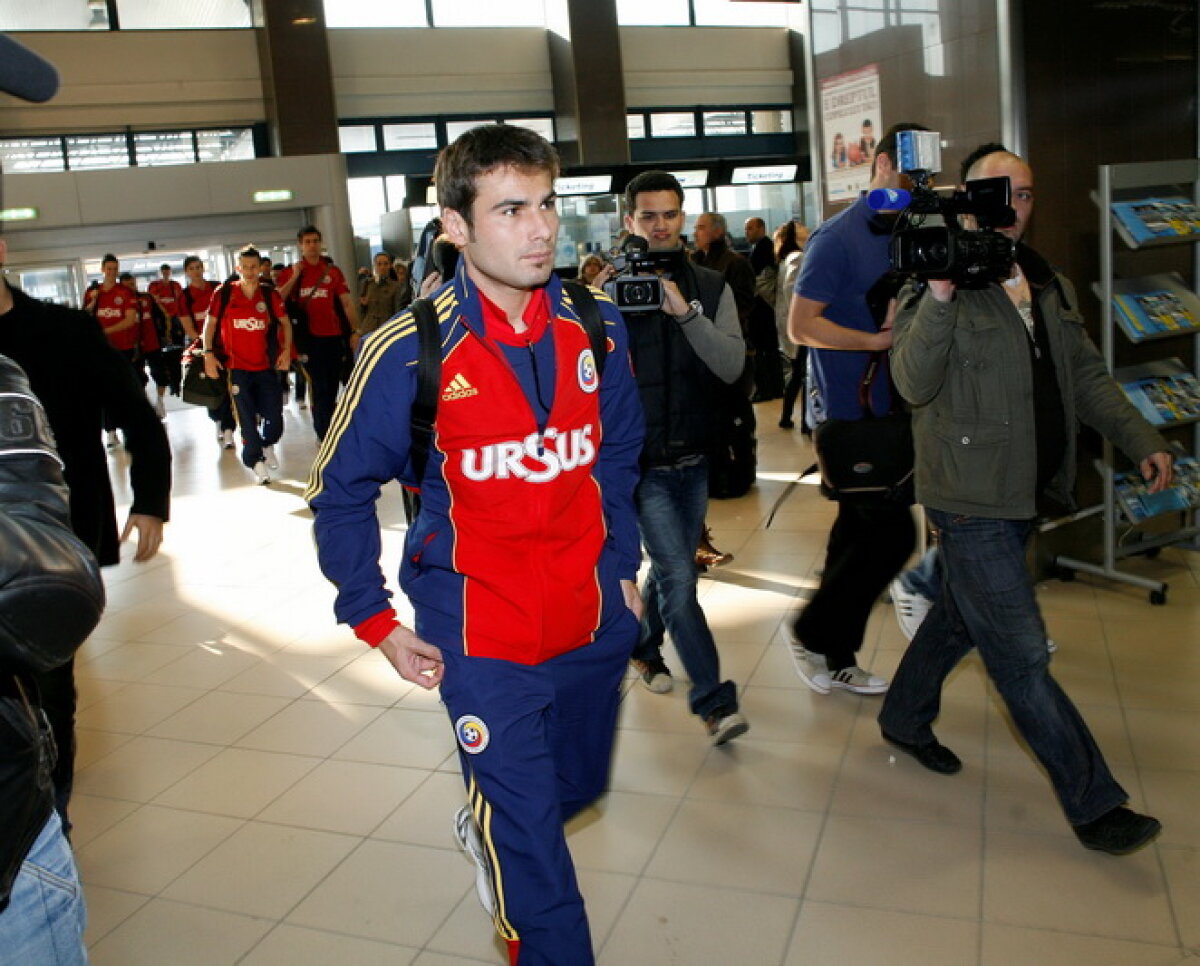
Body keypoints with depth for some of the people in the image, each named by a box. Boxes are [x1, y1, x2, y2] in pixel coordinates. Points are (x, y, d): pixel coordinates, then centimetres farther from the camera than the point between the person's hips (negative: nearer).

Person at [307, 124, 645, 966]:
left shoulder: (596, 326, -3)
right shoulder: (409, 351, -16)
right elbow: (342, 492, -6)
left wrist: (623, 564, 11)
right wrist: (374, 622, -6)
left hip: (596, 621, 5)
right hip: (483, 637, -5)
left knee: (580, 785, 26)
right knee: (532, 843, 2)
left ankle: (489, 832, 58)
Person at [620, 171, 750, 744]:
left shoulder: (710, 288, 1)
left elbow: (731, 367, -12)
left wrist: (685, 311, -24)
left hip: (693, 458, 4)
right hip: (640, 462, -4)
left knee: (670, 567, 18)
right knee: (678, 577, -9)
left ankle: (643, 646, 44)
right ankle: (713, 700, -1)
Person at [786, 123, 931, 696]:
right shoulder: (839, 237, -11)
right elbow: (801, 325, -17)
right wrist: (877, 340, -22)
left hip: (885, 409, 8)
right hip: (846, 413, -8)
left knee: (860, 531, 12)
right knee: (892, 532, -9)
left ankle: (835, 658, 24)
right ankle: (813, 634, 9)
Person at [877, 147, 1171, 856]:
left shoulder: (1052, 287, 12)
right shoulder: (936, 286, -12)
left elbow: (1087, 375, 16)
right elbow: (913, 384, -24)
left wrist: (1142, 440, 8)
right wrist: (940, 297, -34)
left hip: (1028, 491, 8)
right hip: (972, 496, -8)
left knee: (961, 616, 21)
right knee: (1023, 656, -1)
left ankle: (905, 719, 41)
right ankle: (1095, 802, 10)